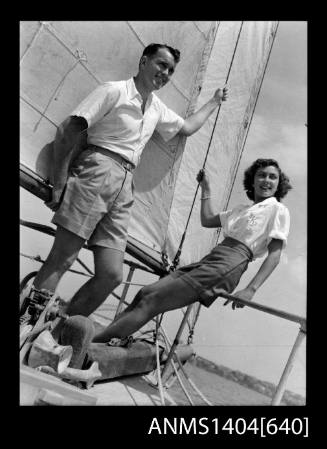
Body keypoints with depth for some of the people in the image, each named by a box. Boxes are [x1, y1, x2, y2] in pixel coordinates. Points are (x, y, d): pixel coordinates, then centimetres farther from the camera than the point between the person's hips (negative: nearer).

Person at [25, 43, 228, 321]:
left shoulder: (157, 109, 24)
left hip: (124, 186, 6)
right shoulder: (114, 91, 2)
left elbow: (187, 127, 43)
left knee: (112, 275, -4)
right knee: (62, 259, -13)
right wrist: (59, 184, -12)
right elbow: (68, 131, -4)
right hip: (96, 172, -6)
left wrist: (214, 102, 48)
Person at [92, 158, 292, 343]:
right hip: (209, 259, 8)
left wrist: (251, 289, -17)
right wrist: (206, 189, 32)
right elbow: (207, 220, 33)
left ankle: (94, 343, -15)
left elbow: (274, 254, -3)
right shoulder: (242, 209, 28)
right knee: (145, 293, -4)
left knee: (151, 301, -16)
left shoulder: (278, 210, 7)